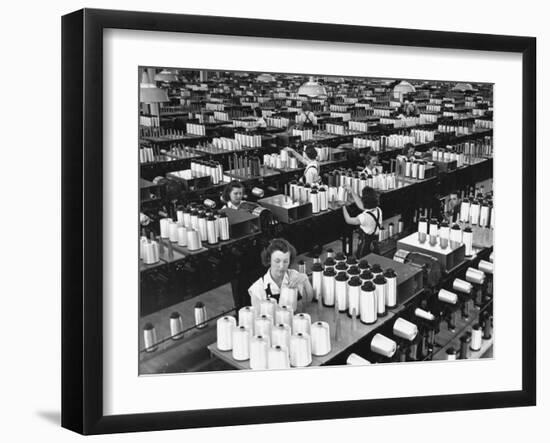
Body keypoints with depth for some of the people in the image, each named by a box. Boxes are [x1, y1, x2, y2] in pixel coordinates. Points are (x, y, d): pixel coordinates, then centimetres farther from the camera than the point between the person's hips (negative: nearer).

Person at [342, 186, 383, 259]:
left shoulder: (365, 216, -28)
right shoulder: (378, 210, -5)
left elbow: (348, 220, -15)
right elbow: (361, 206, 10)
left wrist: (343, 207, -2)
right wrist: (352, 192, 14)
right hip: (375, 244, 7)